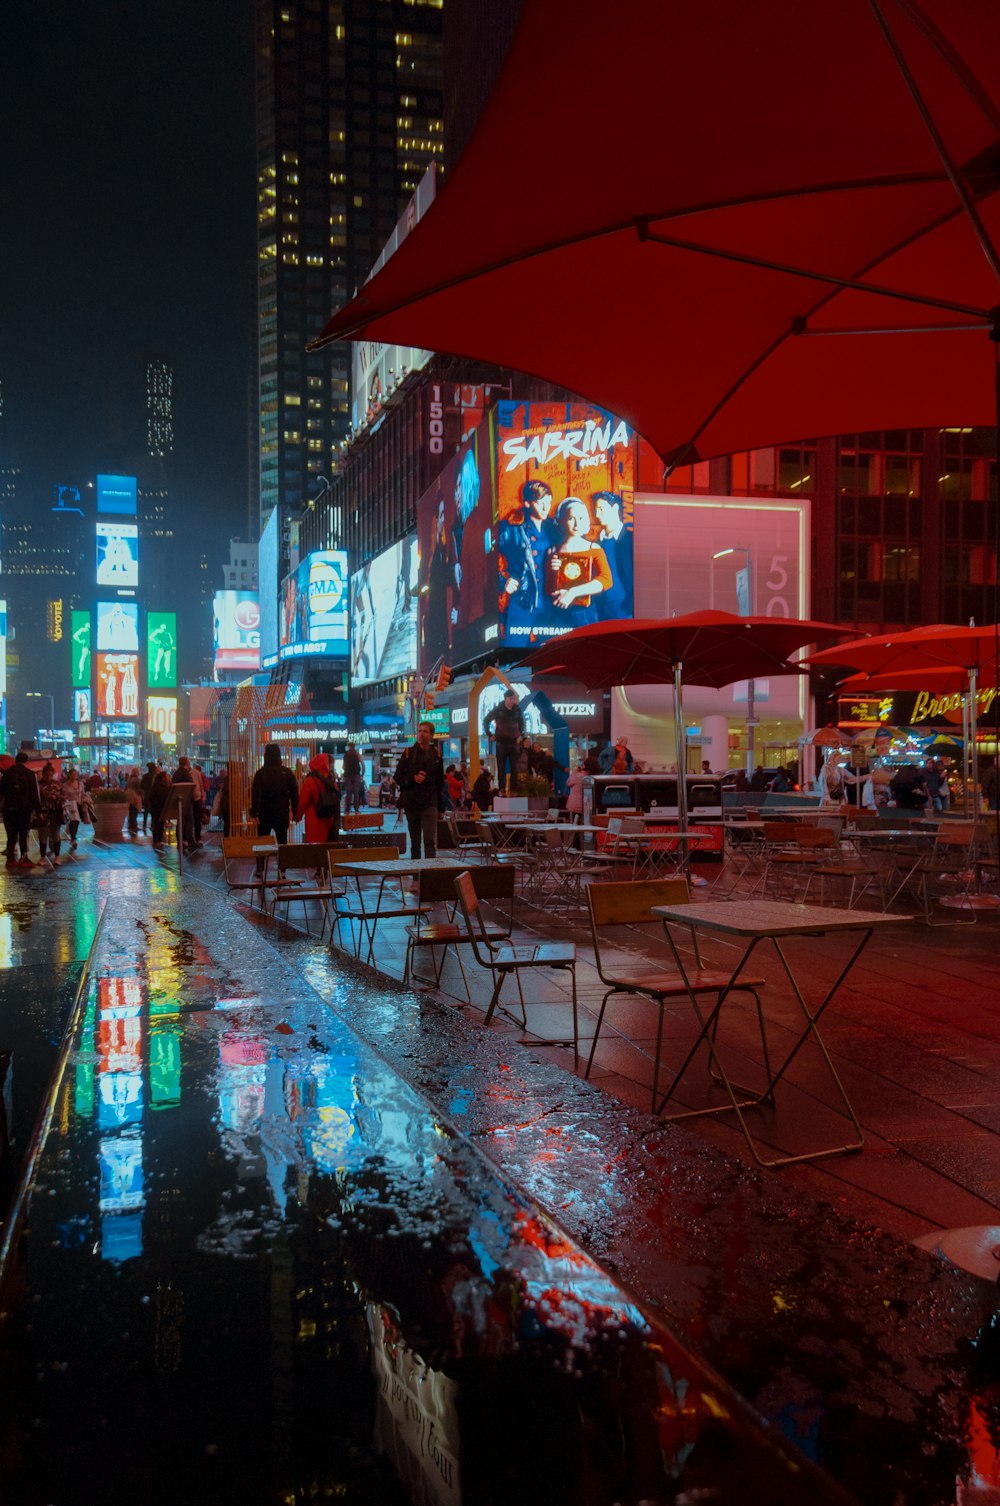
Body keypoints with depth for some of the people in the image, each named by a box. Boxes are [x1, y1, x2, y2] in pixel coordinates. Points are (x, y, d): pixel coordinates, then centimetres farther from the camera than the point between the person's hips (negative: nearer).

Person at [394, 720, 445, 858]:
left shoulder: (436, 755, 7)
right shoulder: (408, 753, 4)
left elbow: (440, 782, 10)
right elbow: (398, 777, 5)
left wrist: (441, 807, 6)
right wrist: (413, 778, -14)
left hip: (429, 804, -1)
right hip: (411, 803, 1)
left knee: (430, 840, -10)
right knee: (414, 840, 10)